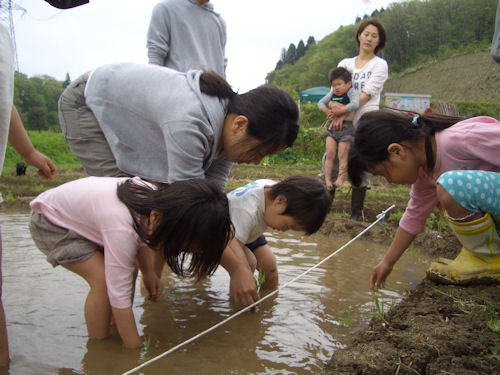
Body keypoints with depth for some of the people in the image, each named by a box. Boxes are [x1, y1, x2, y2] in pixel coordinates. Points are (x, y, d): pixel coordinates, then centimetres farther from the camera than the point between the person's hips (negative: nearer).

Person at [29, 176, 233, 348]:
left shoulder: (157, 198, -18)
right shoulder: (121, 230, -41)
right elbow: (119, 297, -34)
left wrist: (148, 272, 1)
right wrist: (136, 350, -26)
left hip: (80, 214, 8)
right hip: (50, 224, -8)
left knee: (128, 271, -2)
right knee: (104, 279, -22)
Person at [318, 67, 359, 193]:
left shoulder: (352, 92, -8)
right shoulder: (332, 94, 8)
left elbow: (355, 104, -27)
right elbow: (320, 103, 14)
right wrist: (327, 111, -6)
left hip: (345, 127, -5)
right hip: (331, 127, 5)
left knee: (342, 156, -1)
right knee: (330, 154, 2)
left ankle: (340, 179, 5)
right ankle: (327, 180, 5)